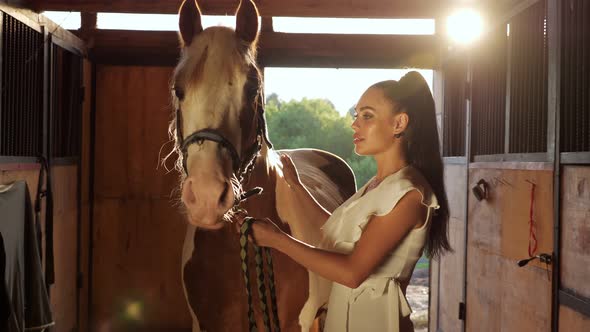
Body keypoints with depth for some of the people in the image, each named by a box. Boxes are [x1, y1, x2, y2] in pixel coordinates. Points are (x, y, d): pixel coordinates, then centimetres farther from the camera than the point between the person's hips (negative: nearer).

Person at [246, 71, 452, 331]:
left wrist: (277, 239, -21)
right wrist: (295, 186, 13)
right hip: (344, 309, 8)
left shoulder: (408, 192, -21)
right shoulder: (378, 184, 6)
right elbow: (338, 231, 13)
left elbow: (352, 273, -24)